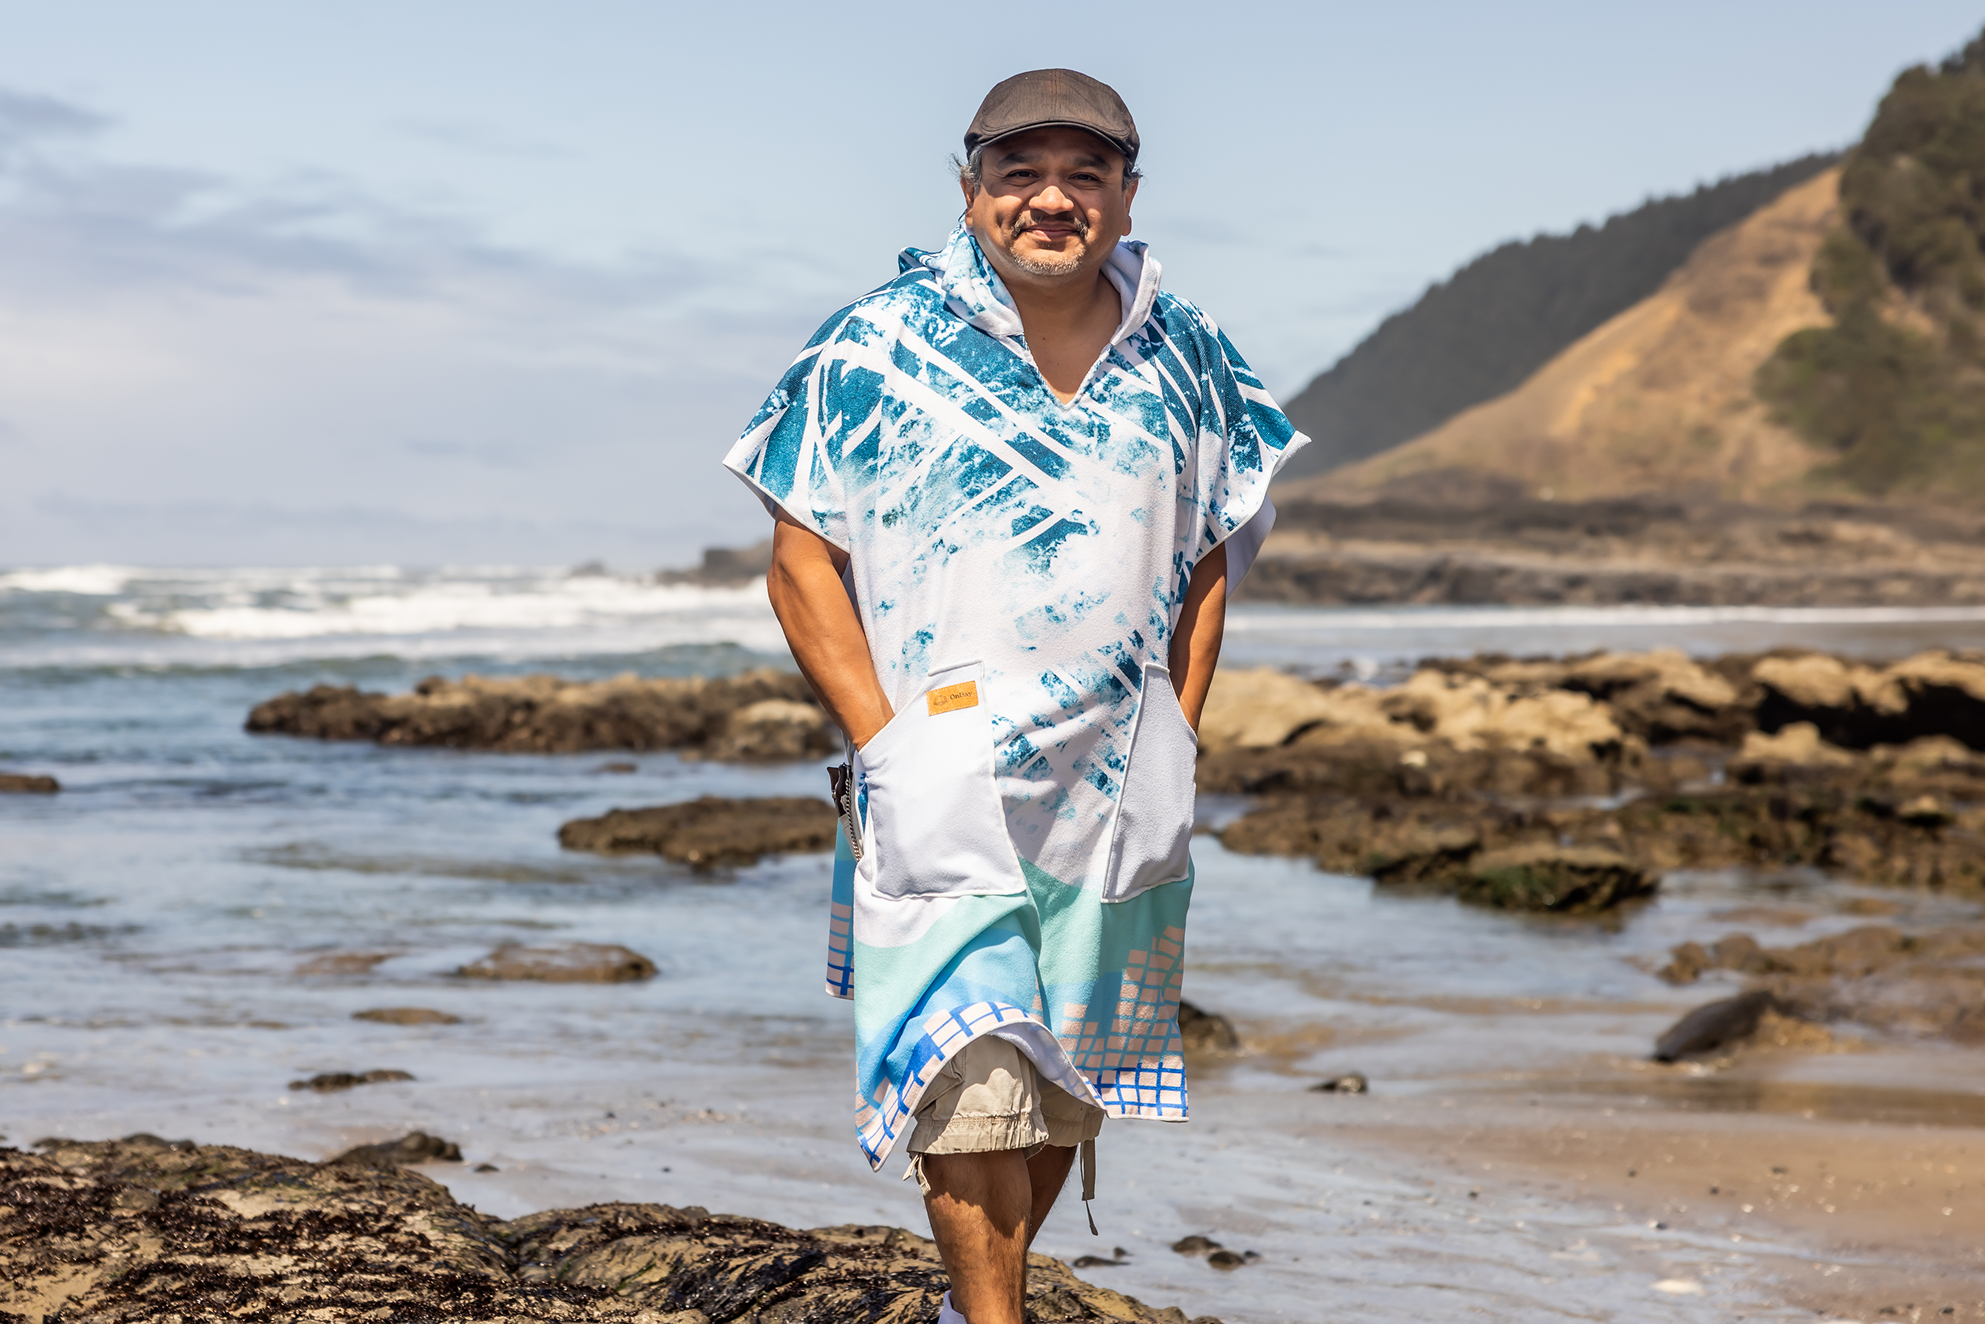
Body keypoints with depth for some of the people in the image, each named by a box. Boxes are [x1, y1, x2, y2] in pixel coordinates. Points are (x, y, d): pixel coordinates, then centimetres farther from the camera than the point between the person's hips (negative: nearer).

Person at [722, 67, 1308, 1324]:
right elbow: (803, 561, -3)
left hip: (1117, 784, 4)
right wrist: (884, 741, -11)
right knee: (976, 1073, -15)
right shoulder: (882, 348, -4)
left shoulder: (1183, 357, 7)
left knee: (1067, 1075, 11)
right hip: (943, 778, -4)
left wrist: (1175, 740, 6)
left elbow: (1208, 561, 16)